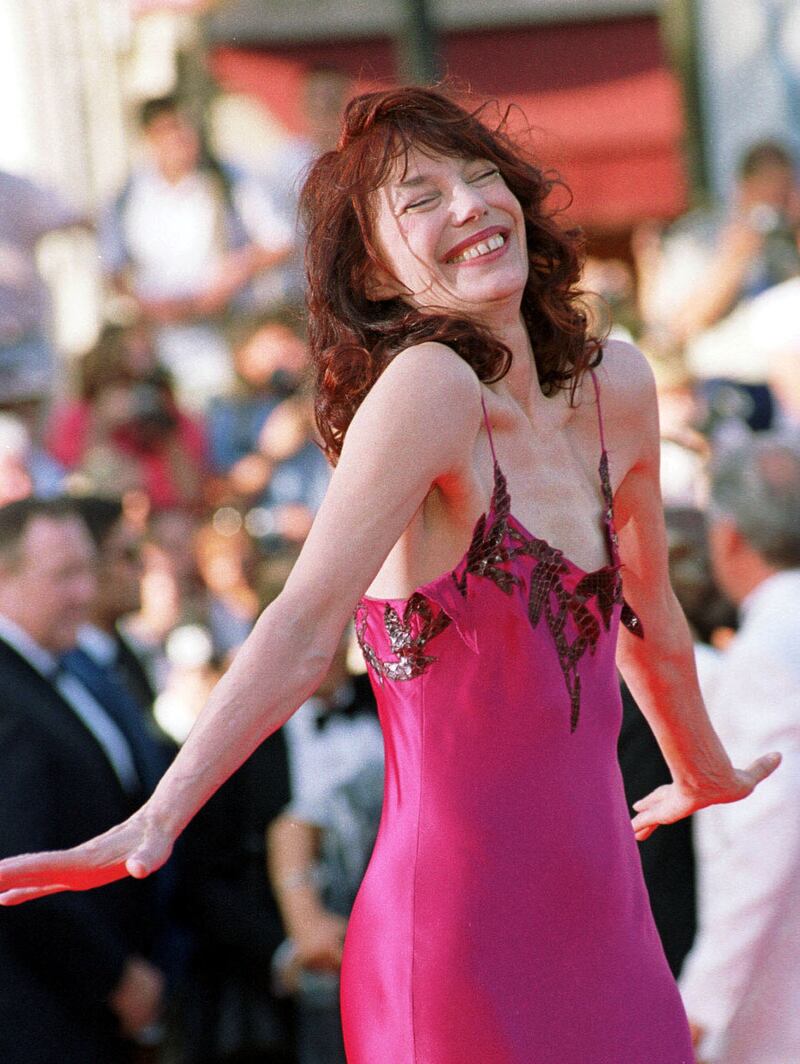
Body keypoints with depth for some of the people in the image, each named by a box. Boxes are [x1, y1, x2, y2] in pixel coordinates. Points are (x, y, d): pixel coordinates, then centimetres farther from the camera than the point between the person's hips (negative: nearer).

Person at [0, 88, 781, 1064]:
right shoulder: (427, 384, -16)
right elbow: (304, 630, -27)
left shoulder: (614, 388, 6)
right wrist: (155, 823, -37)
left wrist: (703, 772, 37)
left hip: (601, 907, 7)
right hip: (465, 936, -7)